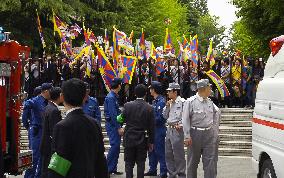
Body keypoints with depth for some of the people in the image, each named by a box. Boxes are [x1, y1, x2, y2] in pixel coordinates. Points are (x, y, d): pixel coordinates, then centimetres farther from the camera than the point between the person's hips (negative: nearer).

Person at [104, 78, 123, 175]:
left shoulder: (114, 97, 15)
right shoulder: (111, 97, -15)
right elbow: (113, 114, -20)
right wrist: (119, 127, -19)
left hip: (115, 126, 10)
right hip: (112, 125, -10)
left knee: (116, 147, 11)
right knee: (114, 146, -11)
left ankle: (113, 169, 16)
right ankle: (108, 168, -6)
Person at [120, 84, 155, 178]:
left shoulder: (127, 105, -7)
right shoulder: (149, 108, -7)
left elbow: (123, 119, 3)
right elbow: (152, 127, -4)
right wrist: (151, 142, 5)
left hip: (129, 139, 0)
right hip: (142, 140, 0)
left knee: (129, 163, 7)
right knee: (141, 164, 7)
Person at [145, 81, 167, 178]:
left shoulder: (161, 101, -16)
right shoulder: (155, 101, 12)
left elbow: (160, 118, -20)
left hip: (159, 129, -10)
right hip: (153, 129, 10)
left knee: (160, 151, -5)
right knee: (152, 150, 16)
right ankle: (152, 169, 26)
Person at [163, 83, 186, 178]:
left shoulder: (182, 102, -10)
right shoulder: (170, 103, 14)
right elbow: (165, 116, 17)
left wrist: (180, 124, -16)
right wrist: (167, 106, 4)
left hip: (177, 129, -9)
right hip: (169, 129, 9)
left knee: (178, 154, -5)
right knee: (168, 154, 12)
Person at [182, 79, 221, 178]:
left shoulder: (210, 102, 8)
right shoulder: (190, 102, -8)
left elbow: (217, 112, 26)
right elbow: (185, 120, -10)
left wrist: (215, 127, 20)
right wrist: (187, 136, -14)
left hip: (210, 134, 4)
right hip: (195, 134, -4)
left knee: (210, 161, 0)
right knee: (193, 161, 9)